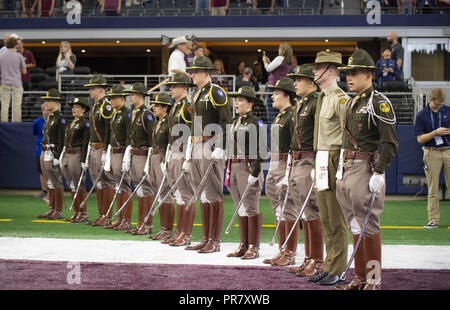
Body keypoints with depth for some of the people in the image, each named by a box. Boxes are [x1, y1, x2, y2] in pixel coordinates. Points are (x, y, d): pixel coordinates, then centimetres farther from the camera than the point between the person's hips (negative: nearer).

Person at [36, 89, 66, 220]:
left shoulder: (60, 118, -12)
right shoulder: (49, 117, 16)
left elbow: (62, 140, -17)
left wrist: (57, 157, -21)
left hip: (53, 153, -9)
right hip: (45, 153, 9)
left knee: (57, 183, -4)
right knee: (50, 183, 12)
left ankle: (58, 211, 0)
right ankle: (51, 210, 17)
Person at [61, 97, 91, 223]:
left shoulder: (85, 122, -8)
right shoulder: (72, 123, 18)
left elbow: (85, 142, -14)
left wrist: (84, 161, -19)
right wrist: (63, 158, 17)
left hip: (77, 155, -9)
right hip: (67, 155, 9)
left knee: (79, 185, -5)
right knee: (71, 185, 10)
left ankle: (83, 213, 1)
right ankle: (76, 213, 16)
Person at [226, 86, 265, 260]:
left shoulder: (256, 123, -8)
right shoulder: (235, 123, 16)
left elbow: (259, 151, -13)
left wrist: (254, 173, -18)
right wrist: (230, 170, 18)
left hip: (248, 168, -8)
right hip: (235, 167, 8)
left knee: (251, 208, -5)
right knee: (241, 208, 11)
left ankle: (254, 248, 0)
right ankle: (244, 245, 16)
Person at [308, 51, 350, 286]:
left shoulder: (340, 98, -12)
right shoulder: (322, 98, 16)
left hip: (334, 160, -9)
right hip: (321, 161, 9)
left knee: (336, 221, -3)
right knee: (325, 219, 12)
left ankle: (337, 271, 3)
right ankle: (329, 267, 19)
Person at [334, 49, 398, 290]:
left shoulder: (379, 103, -10)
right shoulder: (351, 103, 16)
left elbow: (390, 143, -14)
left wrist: (378, 173, -19)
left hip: (366, 170, -8)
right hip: (347, 169, 8)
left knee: (369, 225, -4)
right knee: (355, 226, 11)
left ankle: (374, 280, 4)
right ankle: (360, 277, 17)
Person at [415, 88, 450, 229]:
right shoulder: (421, 115, 2)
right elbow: (420, 138, -2)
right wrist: (436, 132, -15)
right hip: (431, 154, -1)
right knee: (433, 190, 0)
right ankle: (433, 220, 4)